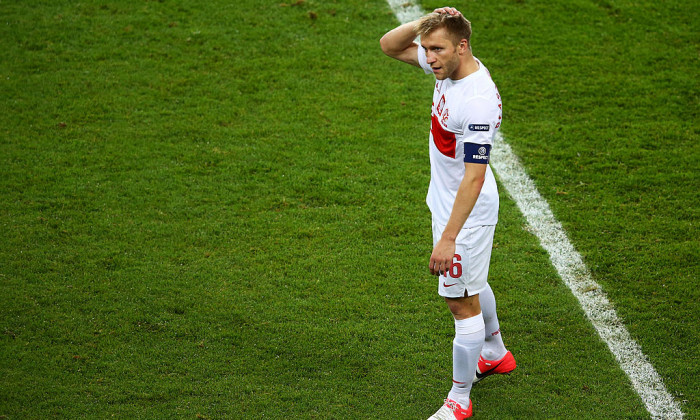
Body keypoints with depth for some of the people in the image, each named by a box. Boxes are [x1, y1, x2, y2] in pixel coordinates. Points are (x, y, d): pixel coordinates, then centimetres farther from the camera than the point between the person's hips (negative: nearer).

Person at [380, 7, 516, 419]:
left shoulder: (478, 102, -31)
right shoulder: (450, 66, -5)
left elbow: (474, 176, -31)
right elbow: (390, 45, 4)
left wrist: (448, 238, -32)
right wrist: (425, 22, -16)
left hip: (466, 212, -10)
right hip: (447, 200, 10)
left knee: (462, 300, 1)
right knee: (472, 283, 27)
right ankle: (495, 353, 50)